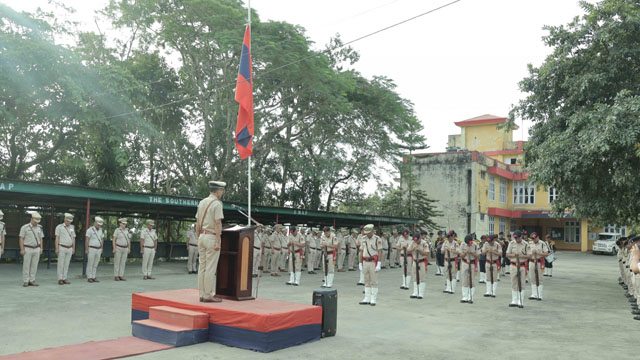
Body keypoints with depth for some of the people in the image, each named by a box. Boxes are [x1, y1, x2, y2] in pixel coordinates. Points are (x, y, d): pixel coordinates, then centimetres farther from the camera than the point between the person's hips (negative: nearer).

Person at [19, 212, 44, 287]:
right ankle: (25, 281, 5)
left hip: (36, 249, 4)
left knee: (34, 266, 3)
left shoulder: (39, 228, 6)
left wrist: (41, 249, 4)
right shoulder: (25, 227, -7)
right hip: (27, 249, -4)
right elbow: (21, 238, -7)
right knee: (26, 266, -1)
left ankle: (32, 281, 8)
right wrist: (22, 249, -13)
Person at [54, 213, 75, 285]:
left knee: (66, 264, 6)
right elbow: (57, 238, -9)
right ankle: (60, 280, 3)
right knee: (61, 264, -2)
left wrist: (73, 249, 6)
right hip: (62, 248, -4)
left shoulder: (72, 228, 9)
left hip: (69, 249, 4)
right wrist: (56, 249, -14)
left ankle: (64, 279, 10)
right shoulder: (59, 227, -6)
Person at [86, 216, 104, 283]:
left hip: (98, 250, 6)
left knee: (95, 264, 7)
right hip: (91, 249, -6)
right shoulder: (90, 230, -10)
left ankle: (93, 277, 12)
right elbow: (86, 240, -13)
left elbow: (102, 240, 16)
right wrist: (86, 250, -17)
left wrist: (101, 249, 11)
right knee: (90, 264, -1)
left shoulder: (100, 231, 10)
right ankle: (89, 278, 5)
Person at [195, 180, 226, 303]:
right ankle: (208, 295, -3)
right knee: (211, 268, -5)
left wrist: (198, 238, 20)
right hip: (212, 237, -8)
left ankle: (202, 294, 15)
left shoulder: (202, 202, 13)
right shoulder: (217, 203, -11)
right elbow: (218, 223, -17)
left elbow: (197, 223, 15)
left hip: (202, 236, 8)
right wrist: (218, 242, -18)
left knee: (202, 267, 10)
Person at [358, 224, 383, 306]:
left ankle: (373, 300, 5)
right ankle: (367, 299, 14)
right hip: (365, 262, 5)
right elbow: (361, 252, 10)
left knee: (374, 281, -1)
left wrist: (379, 264, -16)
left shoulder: (377, 239, -7)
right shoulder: (363, 239, 8)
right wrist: (360, 264, 7)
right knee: (367, 282, 9)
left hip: (373, 262, -5)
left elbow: (380, 252, -9)